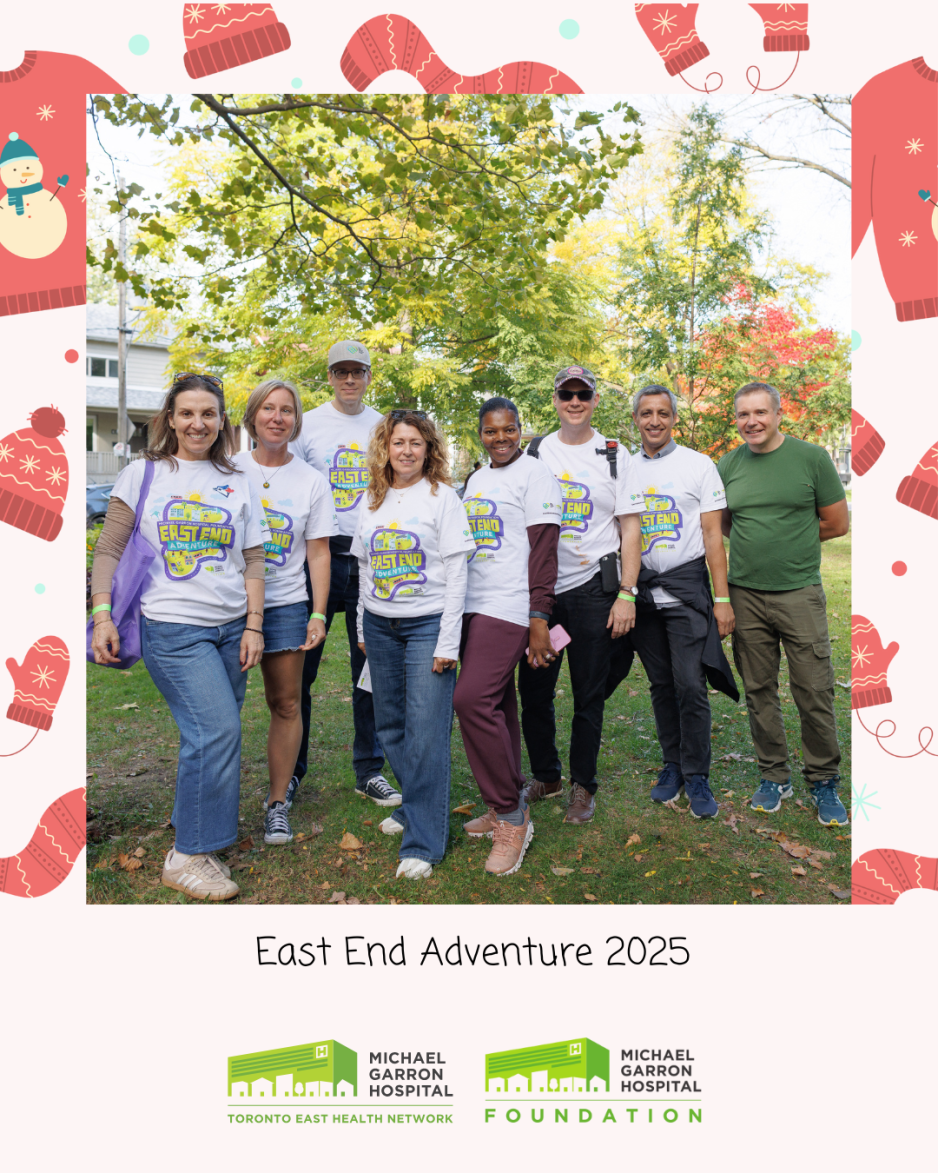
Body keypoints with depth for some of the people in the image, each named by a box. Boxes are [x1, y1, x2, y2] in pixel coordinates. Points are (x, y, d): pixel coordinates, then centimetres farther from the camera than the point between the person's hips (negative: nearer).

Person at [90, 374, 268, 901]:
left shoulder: (237, 482, 11)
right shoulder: (142, 474, 4)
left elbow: (253, 560, 10)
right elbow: (109, 550, 4)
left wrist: (254, 626, 4)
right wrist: (102, 615, -5)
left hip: (231, 627, 4)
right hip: (171, 628, -4)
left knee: (210, 737, 6)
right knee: (218, 730, -14)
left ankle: (198, 843, 24)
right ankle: (187, 857, 3)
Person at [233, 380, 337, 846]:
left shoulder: (312, 480, 5)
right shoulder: (228, 469, 4)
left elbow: (318, 552, 5)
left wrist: (318, 614, -2)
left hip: (286, 605, 0)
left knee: (286, 705, 4)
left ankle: (278, 803, 17)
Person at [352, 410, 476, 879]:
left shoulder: (442, 496, -3)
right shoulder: (373, 500, 11)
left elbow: (456, 571, -8)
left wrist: (448, 641, -13)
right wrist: (362, 628, 15)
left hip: (428, 625, -5)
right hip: (380, 625, 6)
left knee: (426, 733, -7)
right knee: (390, 725, 13)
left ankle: (424, 842, 3)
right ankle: (414, 805, 34)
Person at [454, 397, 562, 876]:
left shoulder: (534, 476, -5)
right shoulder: (477, 479, 18)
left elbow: (543, 552, -11)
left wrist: (539, 620, -18)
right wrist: (455, 610, 20)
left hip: (509, 609, -8)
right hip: (473, 607, 8)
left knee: (473, 699, -16)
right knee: (496, 703, 11)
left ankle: (511, 815, -2)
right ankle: (505, 808, 22)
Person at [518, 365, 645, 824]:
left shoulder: (614, 456, 3)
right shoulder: (535, 453, 9)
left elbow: (631, 530, 1)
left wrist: (626, 594, -8)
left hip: (593, 588, -2)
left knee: (589, 695, 5)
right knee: (533, 689, 7)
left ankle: (583, 786, 21)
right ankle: (545, 776, 26)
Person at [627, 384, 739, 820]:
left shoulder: (698, 465, 0)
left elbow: (713, 535, -2)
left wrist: (722, 598, -8)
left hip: (685, 587, -3)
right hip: (641, 588, 3)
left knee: (690, 684, -7)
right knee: (661, 684, 10)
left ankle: (697, 776, 7)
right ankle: (672, 764, 24)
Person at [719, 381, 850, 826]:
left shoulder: (812, 457, -1)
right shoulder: (728, 465, 7)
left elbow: (838, 523, 3)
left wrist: (790, 539, 4)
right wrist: (769, 537, 4)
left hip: (800, 593, -2)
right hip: (745, 594, 3)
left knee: (814, 693, 0)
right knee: (759, 691, 9)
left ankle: (823, 782, 19)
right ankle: (774, 776, 24)